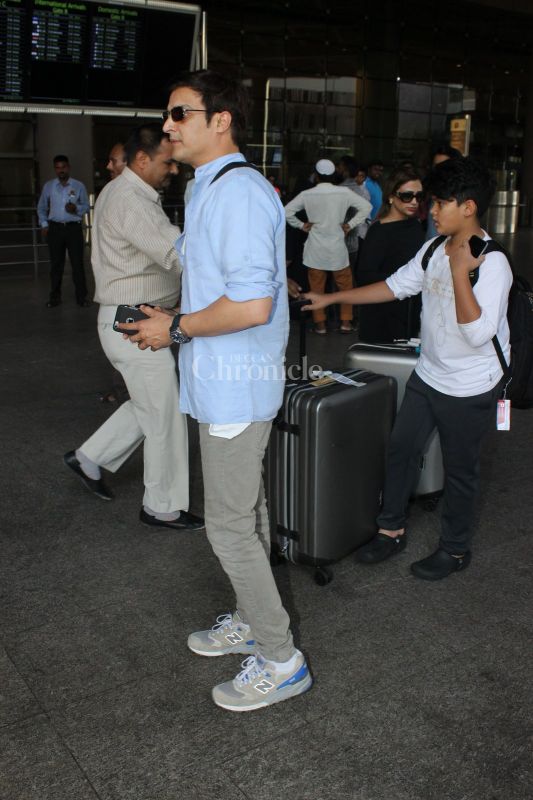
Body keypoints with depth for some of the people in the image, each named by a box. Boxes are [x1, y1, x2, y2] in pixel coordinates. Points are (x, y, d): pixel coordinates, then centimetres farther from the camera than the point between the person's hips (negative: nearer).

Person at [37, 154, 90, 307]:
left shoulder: (79, 186, 2)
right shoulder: (48, 186, 7)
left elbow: (86, 206, 4)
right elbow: (41, 208, 14)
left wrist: (76, 208, -16)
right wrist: (44, 225, 4)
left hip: (74, 228, -2)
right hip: (55, 228, 2)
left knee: (77, 263, -1)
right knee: (56, 264, 8)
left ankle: (81, 297, 5)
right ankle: (55, 297, 16)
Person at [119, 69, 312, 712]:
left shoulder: (236, 192, -20)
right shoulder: (215, 189, 15)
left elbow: (251, 304, -28)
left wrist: (177, 328, -16)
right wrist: (174, 322, 14)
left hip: (233, 385, -11)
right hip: (230, 378, 11)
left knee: (230, 527, -1)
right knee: (246, 514, 20)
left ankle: (280, 660, 14)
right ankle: (251, 622, 38)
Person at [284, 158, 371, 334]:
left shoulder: (307, 195, -6)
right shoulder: (344, 192, -7)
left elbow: (287, 212, -5)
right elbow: (366, 206, -5)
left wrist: (301, 225, 3)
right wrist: (350, 224, 0)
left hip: (315, 250, 0)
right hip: (337, 249, 0)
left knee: (317, 287, 9)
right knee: (345, 285, 13)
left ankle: (320, 323, 12)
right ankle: (345, 322, 14)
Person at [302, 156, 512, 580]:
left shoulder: (492, 263, -22)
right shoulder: (434, 249, 1)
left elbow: (478, 333, -31)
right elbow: (397, 285, 10)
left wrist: (459, 270, -32)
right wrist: (332, 298, 8)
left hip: (470, 387, -7)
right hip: (428, 374, 7)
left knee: (460, 467, 8)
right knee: (402, 448, 13)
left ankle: (456, 548, 29)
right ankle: (392, 529, 32)